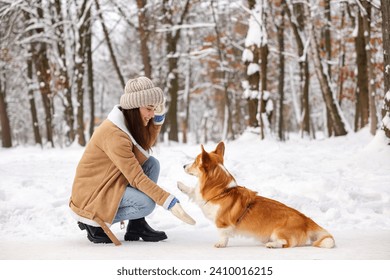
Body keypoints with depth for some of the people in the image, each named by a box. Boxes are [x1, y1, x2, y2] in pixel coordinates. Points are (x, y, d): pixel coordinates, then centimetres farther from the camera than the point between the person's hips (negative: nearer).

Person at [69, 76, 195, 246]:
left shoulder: (127, 122, 0)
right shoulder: (114, 134, -27)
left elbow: (146, 145, 15)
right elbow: (136, 178, -28)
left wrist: (158, 117, 1)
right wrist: (170, 202, -29)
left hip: (111, 183, 10)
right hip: (91, 192, -10)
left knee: (152, 163, -1)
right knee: (146, 203, -26)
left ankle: (137, 225, 1)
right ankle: (94, 222, -6)